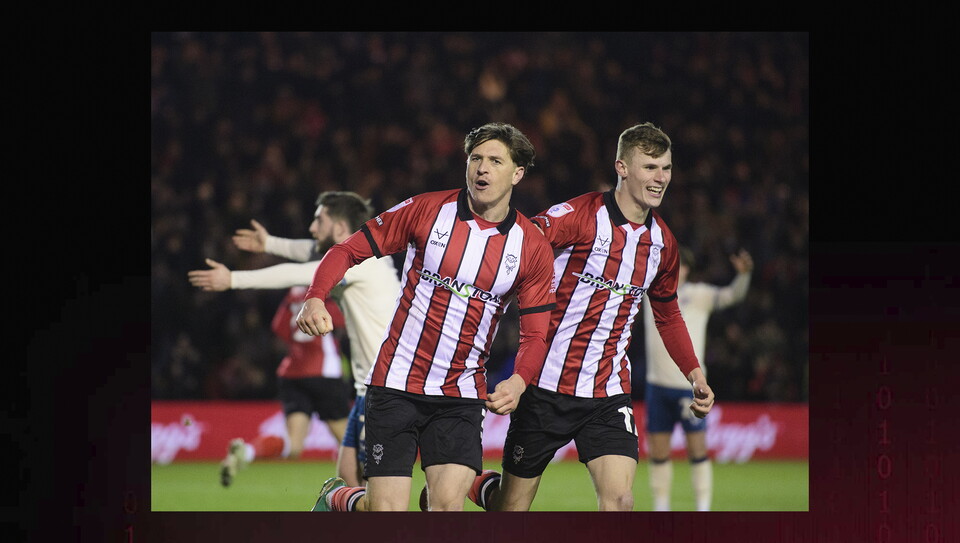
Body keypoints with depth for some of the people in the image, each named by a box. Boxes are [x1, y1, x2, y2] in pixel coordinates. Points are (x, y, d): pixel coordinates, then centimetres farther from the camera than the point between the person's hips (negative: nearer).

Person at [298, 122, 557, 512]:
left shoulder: (532, 247, 0)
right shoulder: (427, 210, -4)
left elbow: (535, 335, 4)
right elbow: (349, 250, 1)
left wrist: (518, 382, -17)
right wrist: (315, 299, -17)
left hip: (461, 397, 1)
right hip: (395, 387, -1)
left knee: (448, 506, -17)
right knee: (386, 514, -5)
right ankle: (336, 497, 29)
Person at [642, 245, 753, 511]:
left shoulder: (698, 294, -3)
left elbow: (732, 295, -15)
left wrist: (743, 274, -33)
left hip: (689, 387, -4)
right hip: (657, 385, 4)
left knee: (697, 450, -4)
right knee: (658, 452, 6)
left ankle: (703, 508, 1)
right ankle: (661, 507, 15)